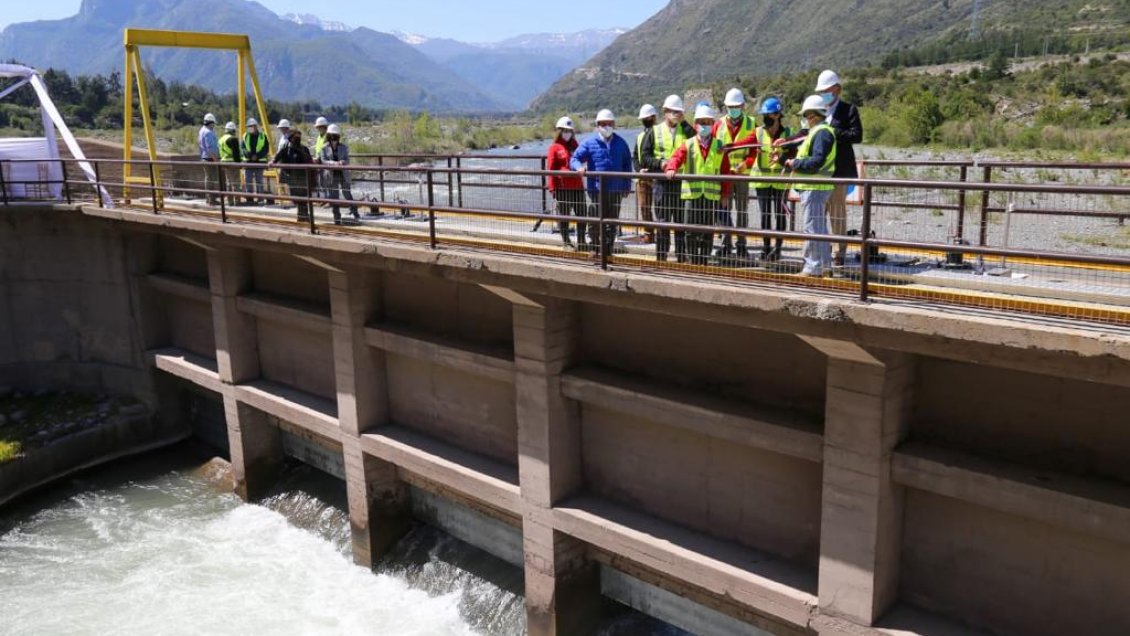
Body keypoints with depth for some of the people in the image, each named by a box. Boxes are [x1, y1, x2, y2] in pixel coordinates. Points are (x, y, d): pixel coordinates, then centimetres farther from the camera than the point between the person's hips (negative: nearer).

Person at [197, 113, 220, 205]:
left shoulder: (202, 130, 14)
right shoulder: (208, 132, -18)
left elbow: (199, 144, 20)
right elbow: (210, 148, -23)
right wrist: (216, 159, -22)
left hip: (205, 158, 11)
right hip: (211, 159, -11)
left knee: (208, 178, 17)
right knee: (213, 179, -7)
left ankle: (208, 198, 25)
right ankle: (212, 199, -7)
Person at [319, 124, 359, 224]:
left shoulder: (344, 147, 1)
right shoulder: (325, 148, 0)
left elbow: (347, 160, -2)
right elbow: (323, 161, -8)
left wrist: (342, 162, -25)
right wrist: (333, 163, -25)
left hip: (343, 175, -1)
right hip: (331, 175, 1)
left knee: (347, 193, -2)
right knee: (334, 197, 4)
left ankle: (355, 213, 16)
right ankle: (337, 218, 13)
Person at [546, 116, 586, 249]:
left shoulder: (575, 146, 15)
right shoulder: (555, 147, -1)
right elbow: (550, 169, -5)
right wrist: (552, 188, -9)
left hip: (577, 186, 5)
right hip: (562, 187, -5)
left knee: (581, 213, 3)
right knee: (563, 215, 2)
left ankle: (581, 242, 11)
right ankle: (566, 242, 11)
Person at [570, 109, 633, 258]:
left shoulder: (621, 143, 10)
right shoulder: (590, 143, 1)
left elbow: (627, 165, 16)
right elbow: (574, 159, -1)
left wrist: (627, 186, 12)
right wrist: (579, 167, -24)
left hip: (616, 189, 3)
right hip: (596, 188, -3)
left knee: (612, 219, 8)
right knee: (595, 220, -3)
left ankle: (608, 248, 18)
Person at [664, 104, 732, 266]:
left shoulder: (719, 147, 7)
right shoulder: (688, 145, 5)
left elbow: (725, 171, 7)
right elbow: (676, 158, -11)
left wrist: (725, 194, 2)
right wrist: (671, 168, -34)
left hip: (712, 194, 1)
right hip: (691, 193, -1)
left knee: (708, 231, 4)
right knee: (691, 230, 1)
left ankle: (704, 262, 13)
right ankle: (694, 261, 11)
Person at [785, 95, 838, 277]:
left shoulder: (822, 133, -14)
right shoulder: (817, 132, 19)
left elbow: (817, 161, -23)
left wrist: (795, 163, -13)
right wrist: (793, 163, 9)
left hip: (814, 187, -11)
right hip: (814, 186, 11)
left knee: (812, 227, -7)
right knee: (820, 227, 16)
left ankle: (813, 267, -3)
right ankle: (824, 265, 25)